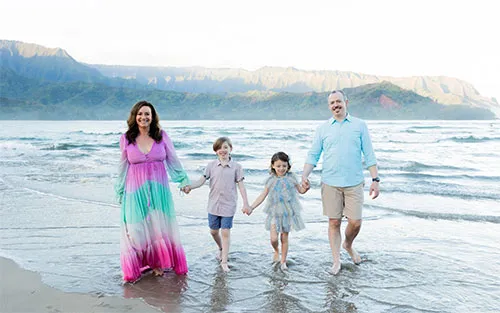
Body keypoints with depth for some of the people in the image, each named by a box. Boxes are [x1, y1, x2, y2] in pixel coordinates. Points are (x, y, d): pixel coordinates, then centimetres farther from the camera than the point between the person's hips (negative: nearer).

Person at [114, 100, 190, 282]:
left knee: (160, 226, 5)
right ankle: (135, 268, 18)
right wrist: (120, 191, 13)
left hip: (159, 189, 0)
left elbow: (173, 160, 6)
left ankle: (158, 262, 21)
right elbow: (123, 167, 8)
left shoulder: (162, 136, 0)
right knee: (137, 228, 4)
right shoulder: (126, 139, 1)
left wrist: (184, 180, 5)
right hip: (136, 190, 0)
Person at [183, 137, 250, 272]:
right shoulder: (211, 165, 1)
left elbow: (241, 186, -3)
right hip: (213, 204, 3)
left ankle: (224, 261, 9)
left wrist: (246, 203, -6)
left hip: (228, 205, -2)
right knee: (213, 231, 14)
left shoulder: (236, 167, -3)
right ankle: (221, 248, 44)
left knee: (225, 232, -3)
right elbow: (202, 180, -3)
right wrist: (189, 186, -21)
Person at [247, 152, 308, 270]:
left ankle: (283, 261, 24)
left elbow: (301, 190, 10)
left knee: (284, 238, 7)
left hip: (288, 212, 0)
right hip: (275, 212, 0)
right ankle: (276, 251, 26)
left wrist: (306, 187, -14)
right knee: (273, 238, -8)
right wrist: (251, 207, -6)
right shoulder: (271, 180, -1)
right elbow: (263, 195, 2)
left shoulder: (291, 177, 0)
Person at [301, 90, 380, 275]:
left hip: (354, 183, 0)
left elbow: (369, 155, 5)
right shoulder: (323, 128, 7)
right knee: (334, 222, 4)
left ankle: (348, 245, 31)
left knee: (355, 222, -1)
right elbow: (313, 155, 6)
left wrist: (375, 179, -2)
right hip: (330, 183, 0)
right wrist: (305, 175, -8)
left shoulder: (359, 125, 6)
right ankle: (336, 260, 18)